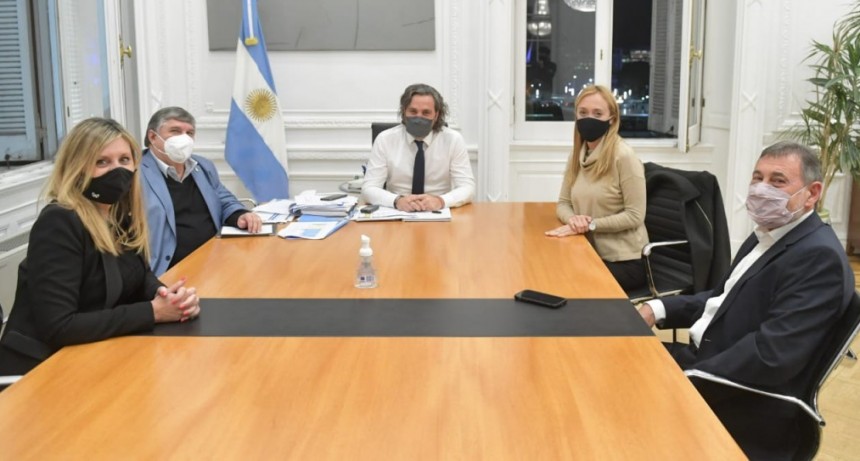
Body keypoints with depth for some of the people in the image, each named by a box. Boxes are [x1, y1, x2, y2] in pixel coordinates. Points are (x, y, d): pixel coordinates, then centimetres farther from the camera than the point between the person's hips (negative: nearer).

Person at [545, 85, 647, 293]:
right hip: (589, 255, 6)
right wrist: (573, 220, -15)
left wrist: (590, 224, -21)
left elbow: (635, 216, -16)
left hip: (623, 261, -6)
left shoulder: (623, 156, -16)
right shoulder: (577, 155, 6)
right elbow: (563, 203, 8)